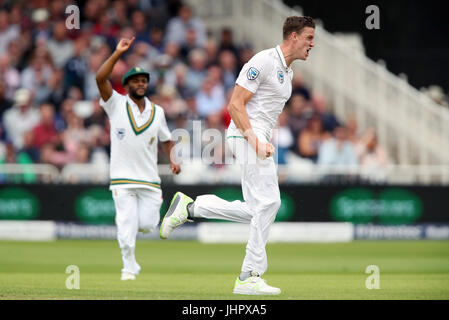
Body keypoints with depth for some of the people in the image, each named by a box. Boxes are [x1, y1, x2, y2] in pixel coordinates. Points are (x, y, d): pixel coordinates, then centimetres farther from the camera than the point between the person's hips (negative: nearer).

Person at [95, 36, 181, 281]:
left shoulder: (157, 112, 10)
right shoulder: (116, 104, -1)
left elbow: (166, 140, 20)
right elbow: (100, 78, -14)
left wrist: (172, 160, 1)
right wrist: (118, 53, -19)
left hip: (149, 178, 2)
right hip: (123, 179, -2)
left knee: (146, 225, -4)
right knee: (126, 228, -5)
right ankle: (129, 266, 13)